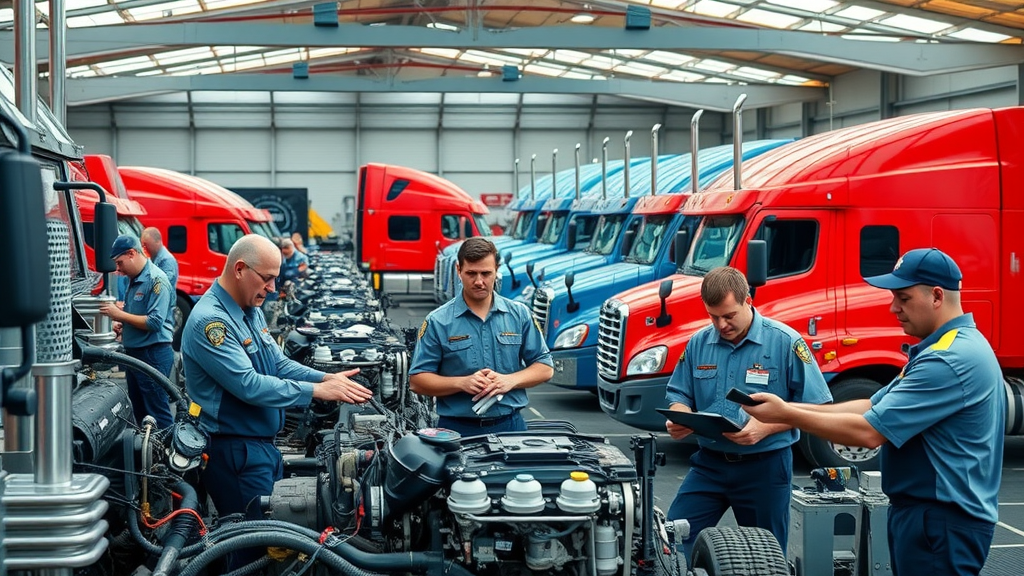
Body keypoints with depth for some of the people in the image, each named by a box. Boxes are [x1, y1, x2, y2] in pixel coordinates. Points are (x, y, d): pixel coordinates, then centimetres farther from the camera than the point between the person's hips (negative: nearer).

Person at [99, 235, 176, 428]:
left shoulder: (156, 280, -15)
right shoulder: (134, 280, 12)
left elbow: (155, 322, -23)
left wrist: (120, 314, -17)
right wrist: (121, 324, 3)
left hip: (153, 354, -10)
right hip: (134, 353, 10)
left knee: (158, 415, -7)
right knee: (140, 412, 16)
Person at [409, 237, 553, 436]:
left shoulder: (519, 314, 7)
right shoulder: (438, 322, -1)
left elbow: (545, 368, 9)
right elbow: (417, 380, -3)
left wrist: (511, 380, -10)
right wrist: (462, 383, -16)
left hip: (510, 425, 2)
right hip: (458, 429, -2)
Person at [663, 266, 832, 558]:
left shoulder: (785, 342, -11)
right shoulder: (699, 343, 3)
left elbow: (815, 406, -11)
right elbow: (680, 395, 11)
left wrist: (766, 427, -23)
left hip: (764, 467, -3)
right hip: (709, 463, 4)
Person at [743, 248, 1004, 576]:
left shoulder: (950, 359, -23)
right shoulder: (952, 346, 14)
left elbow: (869, 432, -25)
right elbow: (875, 406, 13)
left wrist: (787, 416, -17)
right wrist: (794, 408, 2)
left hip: (941, 520, -11)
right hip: (927, 511, 11)